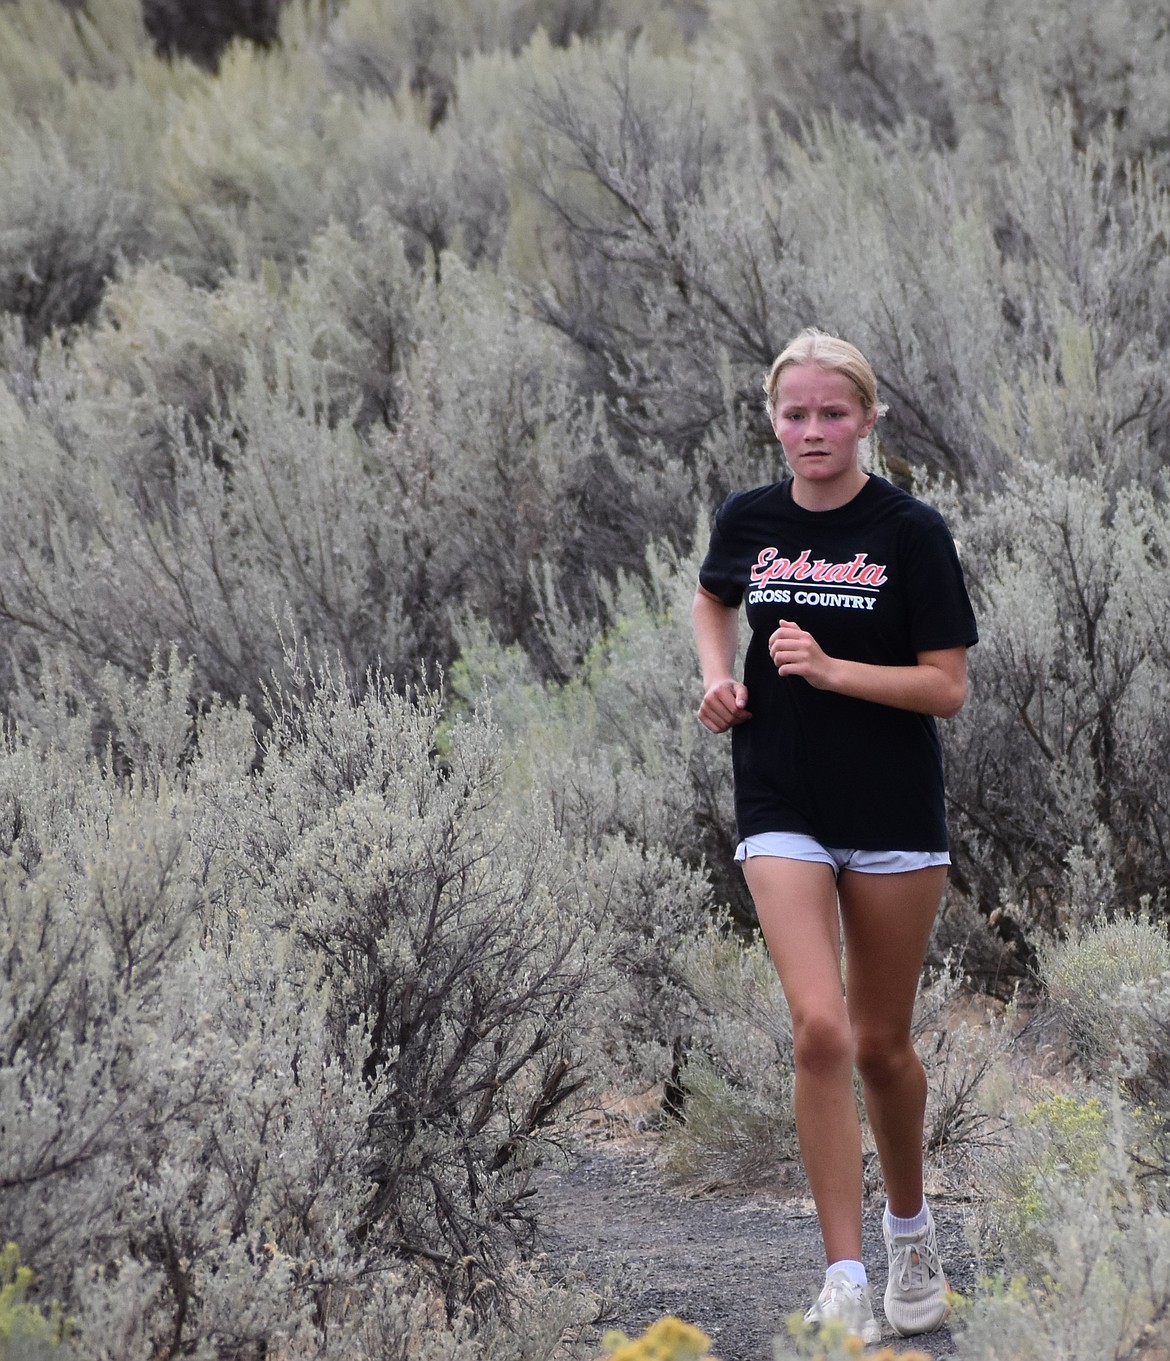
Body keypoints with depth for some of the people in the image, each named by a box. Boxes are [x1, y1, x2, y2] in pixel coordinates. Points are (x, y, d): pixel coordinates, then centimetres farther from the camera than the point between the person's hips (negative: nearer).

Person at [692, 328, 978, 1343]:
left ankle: (910, 1228, 36)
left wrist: (830, 668, -21)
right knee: (820, 1029, -14)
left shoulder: (911, 532, -8)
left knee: (882, 1042, 9)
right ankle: (846, 1280, -12)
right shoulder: (748, 520, 2)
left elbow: (947, 688, -10)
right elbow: (715, 599, 25)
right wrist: (719, 677, 6)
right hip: (783, 811, 1)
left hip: (895, 815, -1)